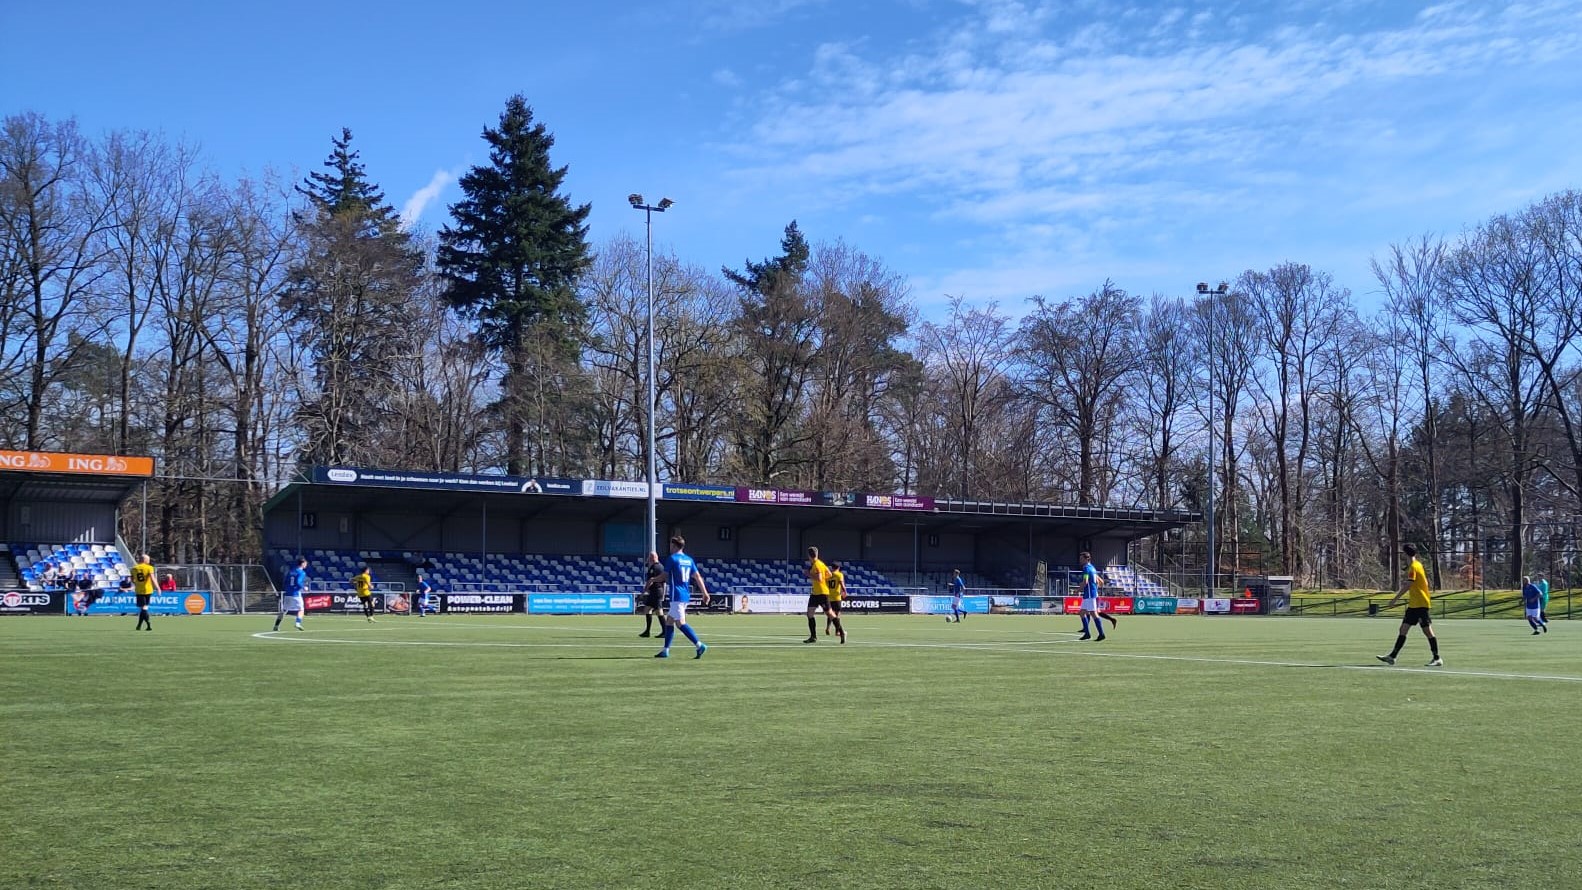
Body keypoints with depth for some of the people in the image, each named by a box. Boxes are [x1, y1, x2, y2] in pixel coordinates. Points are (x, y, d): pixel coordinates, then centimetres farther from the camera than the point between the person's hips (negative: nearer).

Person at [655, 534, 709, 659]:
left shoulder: (673, 558, -7)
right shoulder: (689, 559, 13)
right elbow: (697, 576, 8)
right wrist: (705, 593, 8)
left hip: (677, 596, -8)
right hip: (686, 595, 8)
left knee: (680, 622, -11)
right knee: (669, 620, 15)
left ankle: (700, 645, -22)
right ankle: (665, 650, 16)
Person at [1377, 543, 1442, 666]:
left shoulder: (1413, 567, -14)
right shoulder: (1418, 565, 14)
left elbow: (1407, 586, -20)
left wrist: (1395, 599, -19)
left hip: (1421, 604, -10)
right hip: (1413, 605, 10)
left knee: (1427, 630, -5)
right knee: (1403, 629, 6)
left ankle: (1437, 659, 1)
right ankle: (1392, 656, 5)